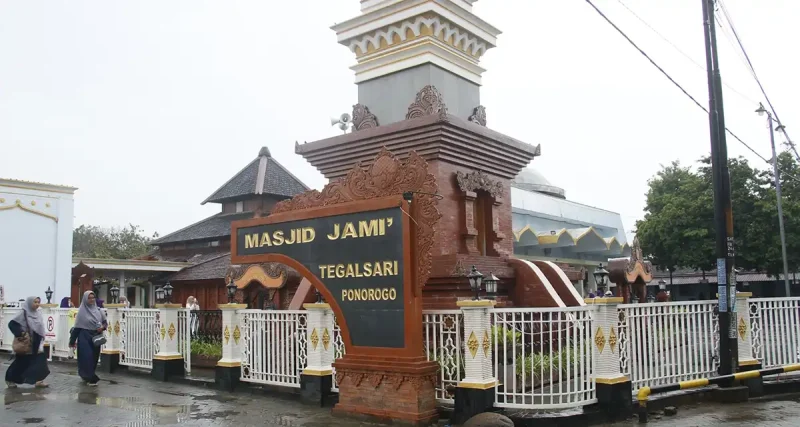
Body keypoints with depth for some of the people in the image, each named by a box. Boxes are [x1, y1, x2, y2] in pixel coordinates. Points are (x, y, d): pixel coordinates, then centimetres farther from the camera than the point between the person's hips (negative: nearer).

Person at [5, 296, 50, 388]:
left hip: (36, 343, 6)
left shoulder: (38, 314, 7)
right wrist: (20, 333, -24)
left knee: (41, 360, -4)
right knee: (21, 362, 6)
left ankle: (38, 380, 2)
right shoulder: (23, 314, -11)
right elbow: (11, 324, -14)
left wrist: (41, 342, 7)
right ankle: (10, 380, 25)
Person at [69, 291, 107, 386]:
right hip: (84, 337, -4)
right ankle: (91, 378, 1)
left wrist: (102, 327, -11)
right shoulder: (82, 311, -6)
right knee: (87, 357, -6)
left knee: (94, 358, 10)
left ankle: (86, 376, 30)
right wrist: (72, 341, -3)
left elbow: (105, 322, 12)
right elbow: (77, 327, -5)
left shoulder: (98, 310, 5)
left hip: (96, 337, 4)